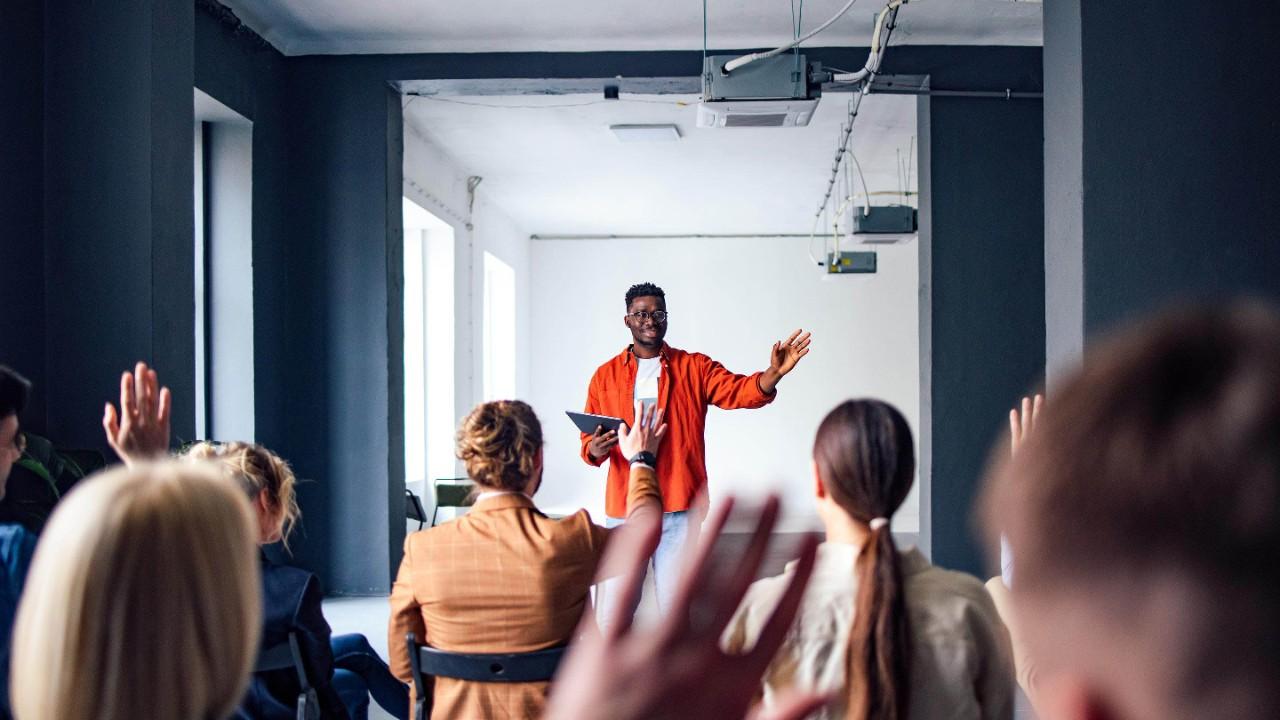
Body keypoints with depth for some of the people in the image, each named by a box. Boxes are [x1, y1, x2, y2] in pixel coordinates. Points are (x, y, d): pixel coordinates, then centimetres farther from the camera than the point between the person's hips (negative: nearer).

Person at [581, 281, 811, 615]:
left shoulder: (695, 368, 6)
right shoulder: (606, 375, 8)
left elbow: (739, 391, -7)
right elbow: (589, 442, 9)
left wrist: (774, 372, -27)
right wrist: (595, 450, -15)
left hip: (678, 508, -1)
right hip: (622, 508, 1)